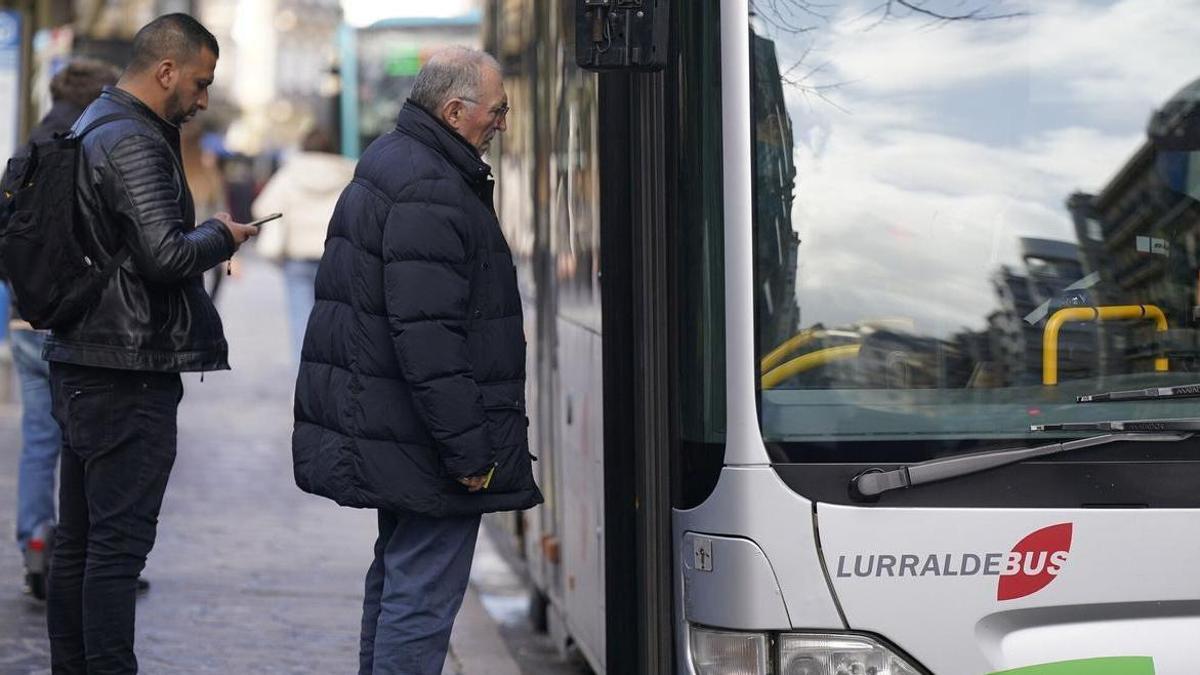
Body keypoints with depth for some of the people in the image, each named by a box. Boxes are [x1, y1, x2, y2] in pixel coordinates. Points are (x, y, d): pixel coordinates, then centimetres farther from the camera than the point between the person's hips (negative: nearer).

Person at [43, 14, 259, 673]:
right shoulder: (132, 143, -16)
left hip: (79, 364, 10)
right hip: (128, 372, -10)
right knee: (119, 541, -8)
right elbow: (165, 254, -24)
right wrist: (221, 237, -6)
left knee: (79, 538, 14)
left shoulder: (89, 128, 17)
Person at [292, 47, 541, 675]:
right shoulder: (428, 192, -20)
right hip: (420, 437, -11)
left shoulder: (388, 163, 15)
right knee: (424, 592, -8)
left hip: (380, 428, 11)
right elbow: (428, 337, -25)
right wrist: (469, 451, -22)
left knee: (397, 574, 20)